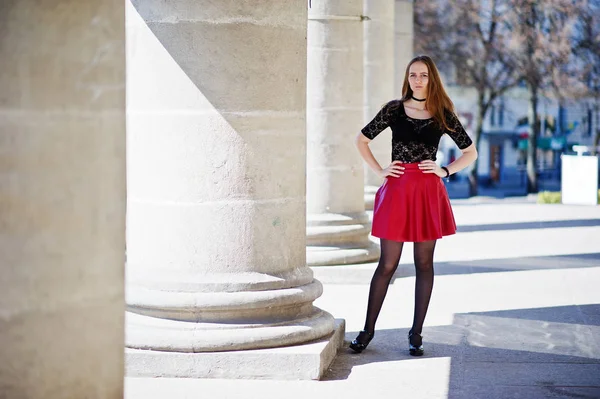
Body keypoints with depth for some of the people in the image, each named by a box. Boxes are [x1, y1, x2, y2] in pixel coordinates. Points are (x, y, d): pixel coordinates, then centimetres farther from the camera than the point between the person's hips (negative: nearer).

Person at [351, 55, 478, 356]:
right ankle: (368, 329, 11)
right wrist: (379, 171, 2)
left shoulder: (443, 115, 5)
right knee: (388, 264, 1)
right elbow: (362, 139, 12)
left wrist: (445, 171, -1)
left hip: (428, 192, 1)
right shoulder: (394, 109, 4)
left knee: (424, 264, 5)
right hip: (397, 190, -1)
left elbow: (470, 152, 12)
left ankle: (416, 333, 13)